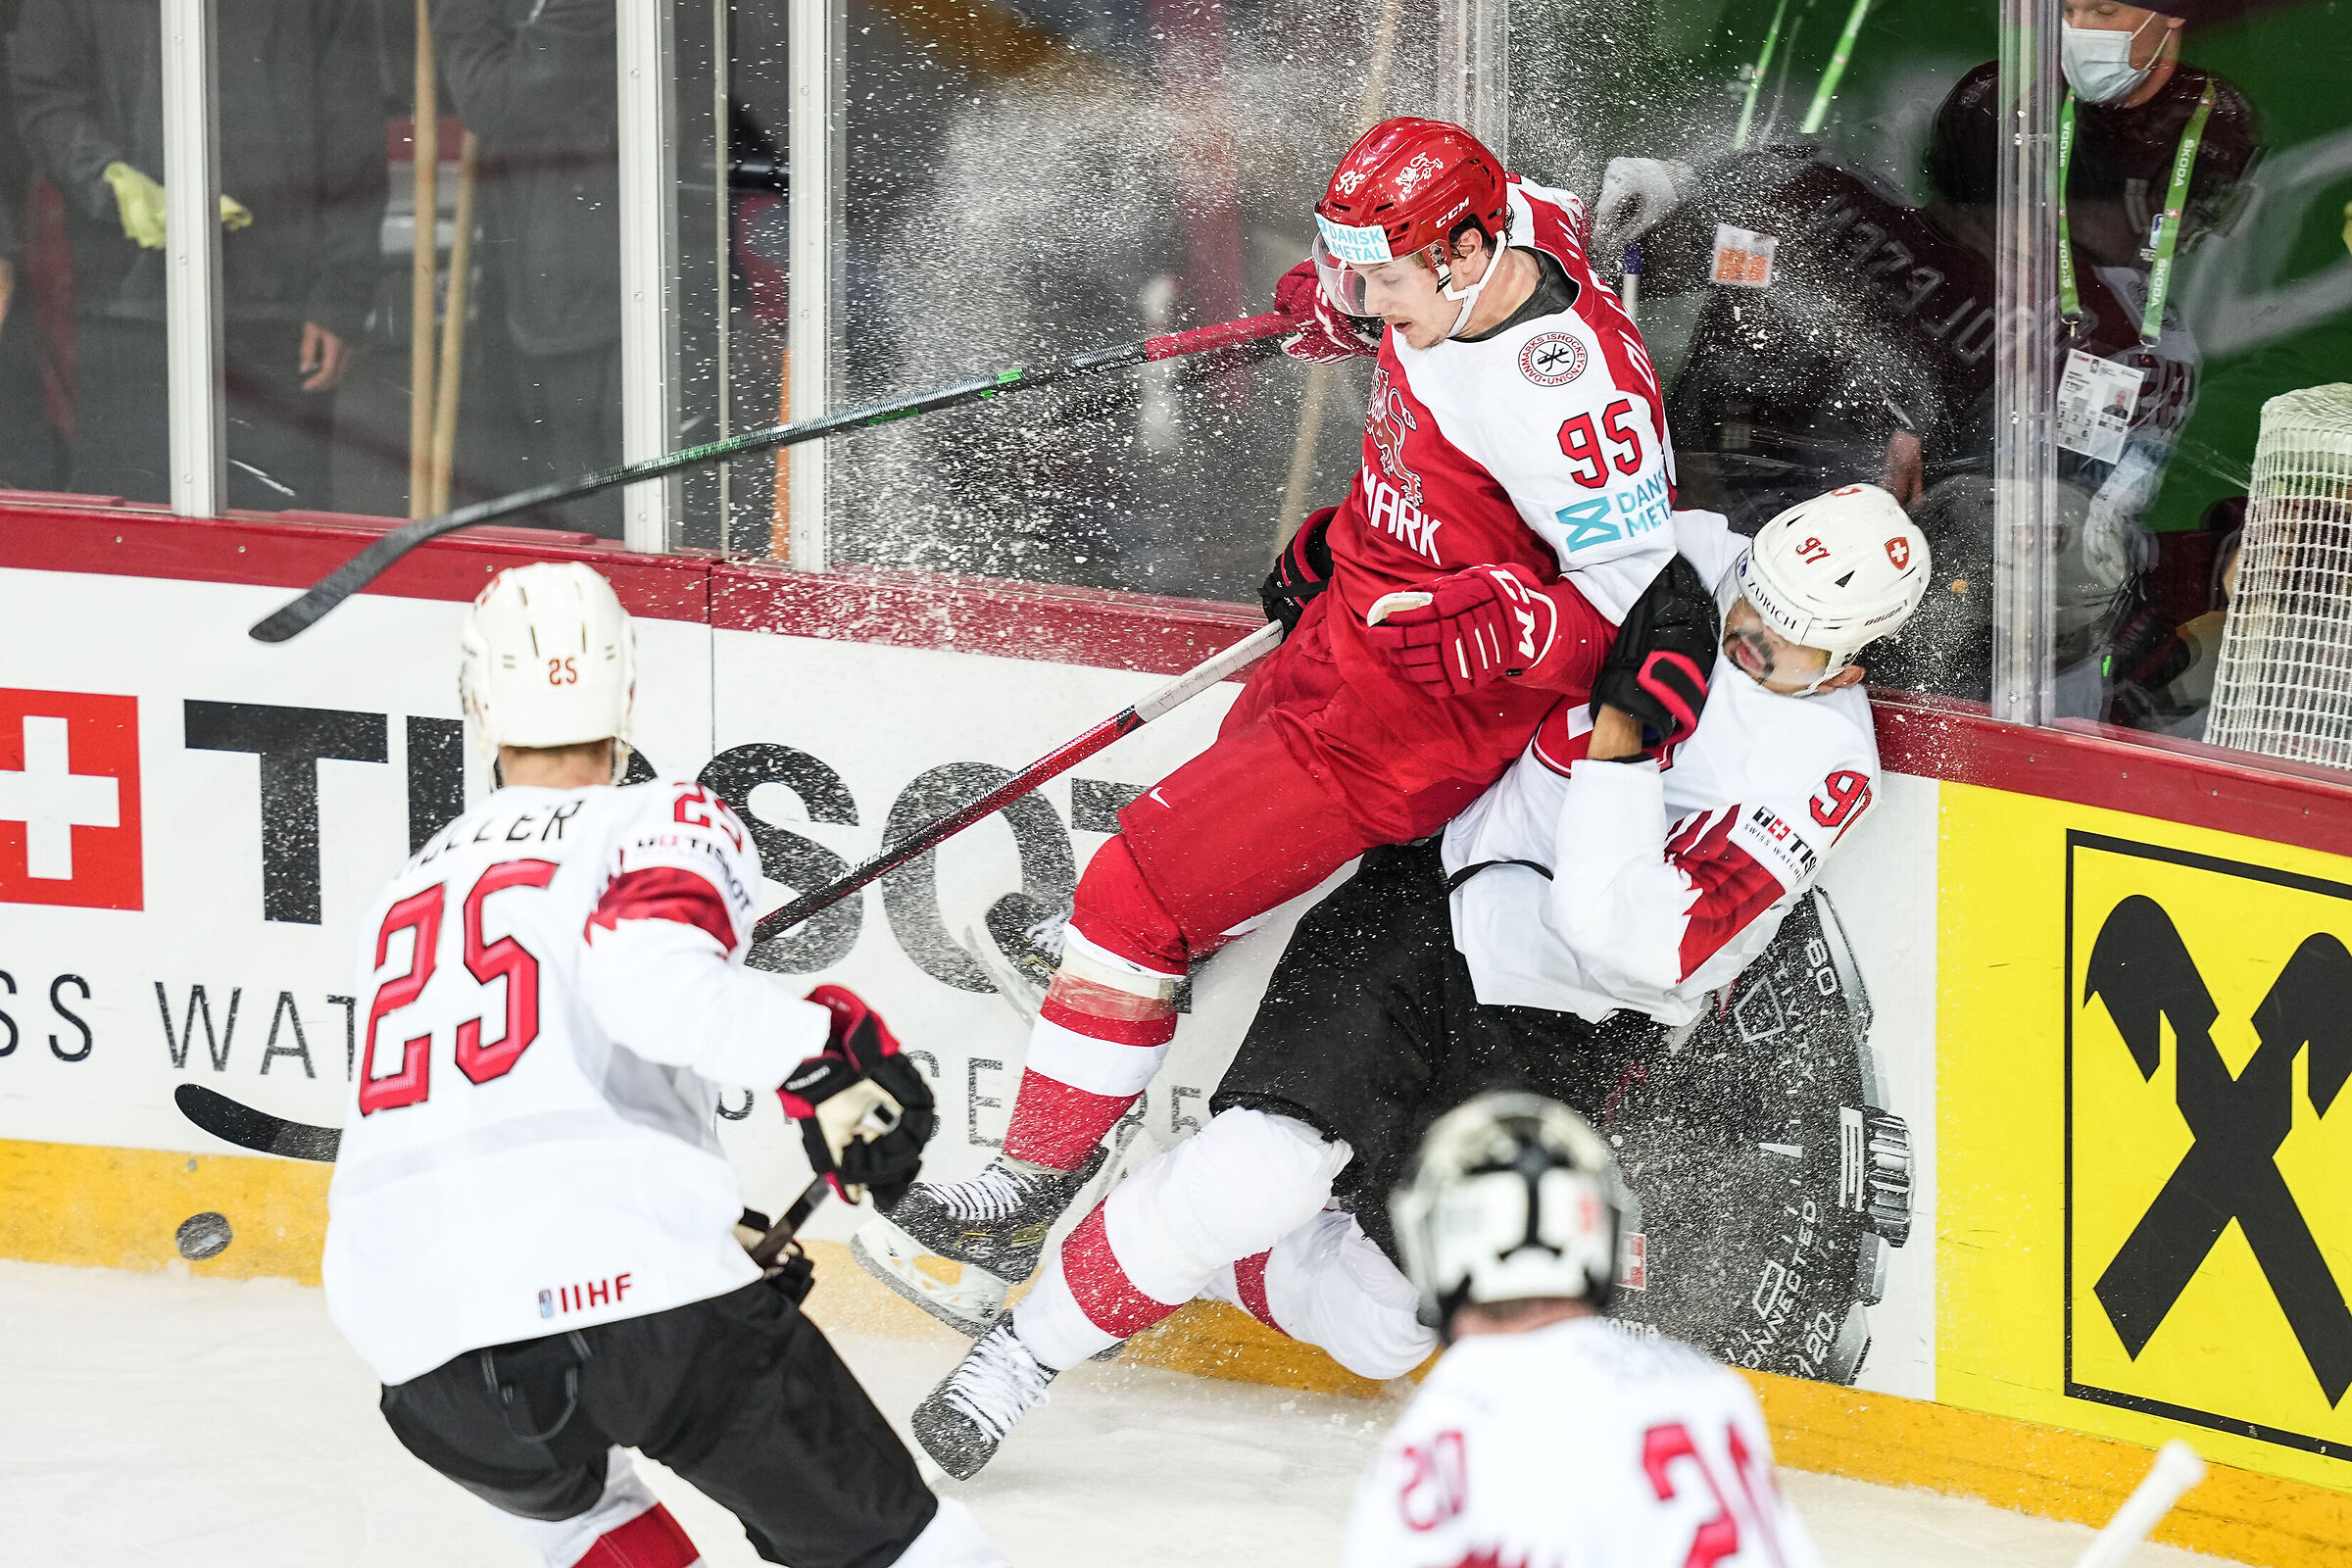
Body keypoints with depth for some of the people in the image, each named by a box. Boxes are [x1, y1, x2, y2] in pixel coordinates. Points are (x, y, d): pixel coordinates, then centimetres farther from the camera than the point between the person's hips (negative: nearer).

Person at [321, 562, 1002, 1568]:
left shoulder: (405, 894, 29)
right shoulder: (669, 825, 10)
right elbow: (650, 970, -15)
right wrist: (822, 1059, -15)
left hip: (419, 1327, 5)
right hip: (643, 1272, -5)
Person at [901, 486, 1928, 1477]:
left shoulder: (1823, 765, -19)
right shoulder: (1695, 561, -8)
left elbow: (1622, 937, -28)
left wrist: (1621, 731, -33)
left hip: (1551, 1033, -1)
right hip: (1428, 902, 1)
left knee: (1381, 1334, -2)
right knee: (1264, 1168, -21)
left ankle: (1201, 1261, 28)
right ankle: (1033, 1347, -3)